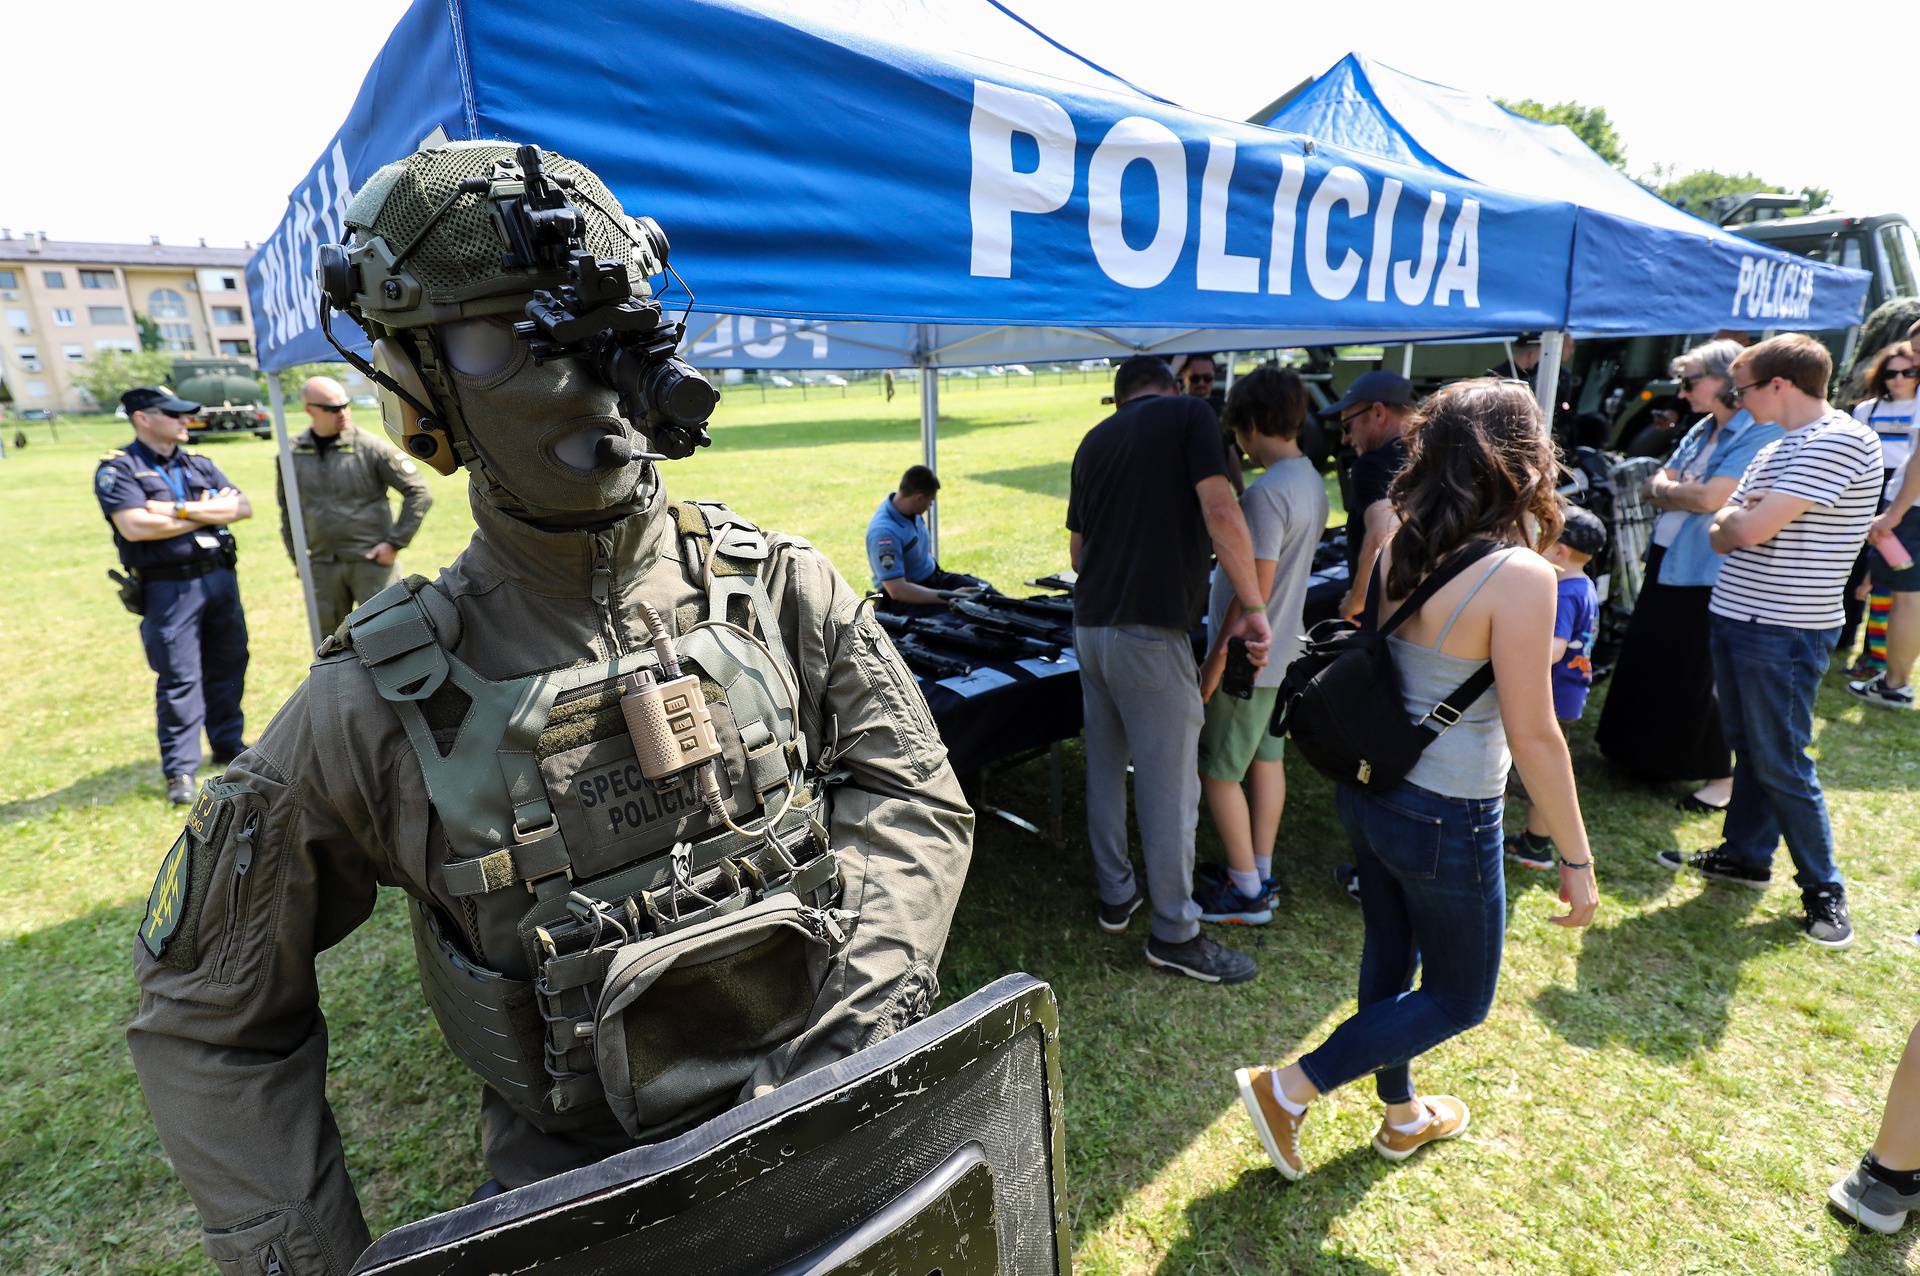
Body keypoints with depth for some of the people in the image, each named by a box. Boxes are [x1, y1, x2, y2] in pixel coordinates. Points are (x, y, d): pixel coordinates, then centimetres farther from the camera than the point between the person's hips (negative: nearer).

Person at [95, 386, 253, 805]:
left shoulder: (199, 463, 11)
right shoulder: (118, 468, -5)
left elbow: (243, 507, -1)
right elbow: (136, 526, -20)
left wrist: (183, 510, -15)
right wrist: (212, 511, -10)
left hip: (220, 578, 5)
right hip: (168, 590, -5)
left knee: (228, 666, 13)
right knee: (179, 679, -2)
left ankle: (229, 744, 28)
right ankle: (179, 769, 8)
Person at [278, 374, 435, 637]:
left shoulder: (371, 448, -7)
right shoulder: (292, 455, 5)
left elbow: (419, 493, -5)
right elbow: (286, 509, 18)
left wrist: (395, 543, -8)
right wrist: (297, 556, 13)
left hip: (372, 562, -4)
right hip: (322, 566, 4)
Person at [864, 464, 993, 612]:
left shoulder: (912, 512, -1)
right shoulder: (884, 531, -27)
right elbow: (897, 590, -32)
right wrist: (949, 596, -30)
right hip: (904, 599, -8)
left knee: (984, 591, -9)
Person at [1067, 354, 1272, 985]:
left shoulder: (1094, 439, 16)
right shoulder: (1188, 414, -2)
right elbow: (1220, 514, -16)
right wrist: (1253, 608, -10)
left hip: (1090, 626, 7)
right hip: (1150, 632, -7)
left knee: (1105, 769, 17)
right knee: (1170, 786, 2)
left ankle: (1115, 895, 30)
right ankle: (1174, 933, 13)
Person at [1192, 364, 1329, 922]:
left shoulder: (1266, 493, -24)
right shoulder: (1312, 483, 6)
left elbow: (1253, 593, -25)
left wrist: (1214, 666, -20)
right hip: (1280, 648, 10)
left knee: (1218, 771, 4)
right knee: (1265, 759, 17)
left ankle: (1246, 893, 16)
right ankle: (1261, 876, 30)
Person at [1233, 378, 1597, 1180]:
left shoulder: (1400, 546, -5)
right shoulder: (1520, 578, -24)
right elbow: (1533, 737, -19)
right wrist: (1575, 859, -9)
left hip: (1371, 789, 7)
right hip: (1446, 820, -7)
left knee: (1389, 955, 24)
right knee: (1458, 997, 17)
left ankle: (1403, 1116, 48)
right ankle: (1288, 1090, 16)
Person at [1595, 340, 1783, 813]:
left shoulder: (1762, 434, -15)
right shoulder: (1702, 429, 11)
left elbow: (1712, 498, -24)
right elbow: (1657, 483, 9)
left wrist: (1667, 489, -6)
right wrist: (1679, 490, -13)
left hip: (1705, 574, -8)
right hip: (1666, 561, 8)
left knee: (1695, 675, 0)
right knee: (1647, 659, 15)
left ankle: (1721, 776, 16)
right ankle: (1645, 753, 32)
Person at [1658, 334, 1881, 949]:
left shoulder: (1841, 441, -17)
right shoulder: (1776, 450, 13)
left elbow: (1752, 529, -24)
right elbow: (1720, 536, 11)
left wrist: (1734, 516, -4)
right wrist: (1738, 519, -10)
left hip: (1785, 632, -9)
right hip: (1737, 618, 9)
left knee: (1780, 763, 0)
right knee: (1749, 747, 18)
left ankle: (1824, 889, 17)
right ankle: (1745, 855, 31)